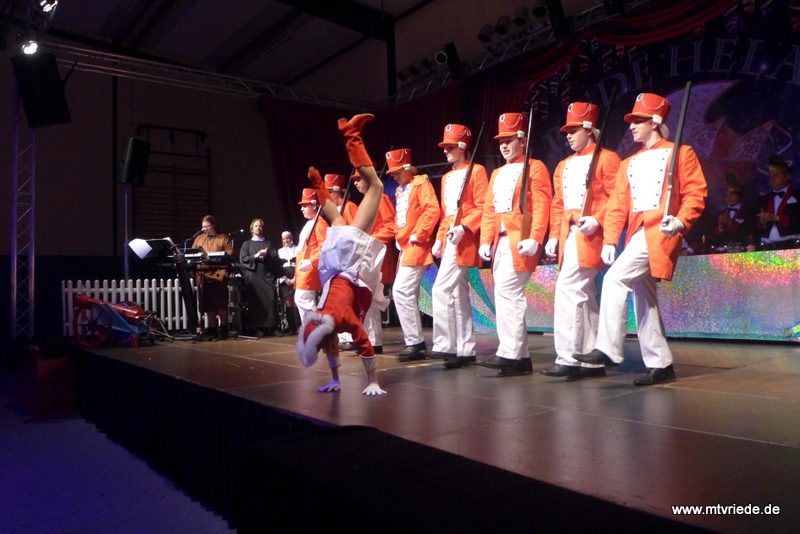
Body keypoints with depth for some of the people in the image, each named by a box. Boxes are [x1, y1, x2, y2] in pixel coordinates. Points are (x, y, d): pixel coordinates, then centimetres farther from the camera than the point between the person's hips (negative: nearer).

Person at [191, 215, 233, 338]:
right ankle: (211, 327, 13)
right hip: (202, 273, 4)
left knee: (220, 301, -4)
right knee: (207, 302, 6)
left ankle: (223, 326, 6)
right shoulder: (199, 238, 19)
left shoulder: (224, 237, 6)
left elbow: (229, 253, -3)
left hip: (218, 273, -4)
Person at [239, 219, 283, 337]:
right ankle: (259, 328, -3)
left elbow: (275, 258, 9)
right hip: (253, 276, 0)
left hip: (267, 275, 0)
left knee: (270, 300, -10)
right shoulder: (247, 244, 16)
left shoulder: (269, 243, 19)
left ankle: (273, 327, -9)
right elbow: (242, 259, 3)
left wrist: (266, 255, -10)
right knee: (255, 302, -7)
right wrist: (255, 256, -10)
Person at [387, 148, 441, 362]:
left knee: (401, 291, -16)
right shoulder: (399, 191, 20)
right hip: (405, 248, 9)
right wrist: (399, 239, 12)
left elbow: (432, 210, -17)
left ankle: (414, 343, -9)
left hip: (416, 247, -9)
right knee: (407, 294, 9)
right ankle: (416, 344, 16)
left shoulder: (421, 183, -5)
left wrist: (417, 235, -17)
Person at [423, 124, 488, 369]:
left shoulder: (476, 171, -3)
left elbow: (483, 207, -11)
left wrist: (463, 227, -22)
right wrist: (440, 238, 11)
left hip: (464, 239, -9)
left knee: (441, 290, -13)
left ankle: (445, 345, -5)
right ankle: (465, 350, 14)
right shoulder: (446, 178, 21)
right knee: (459, 293, 8)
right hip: (450, 240, 9)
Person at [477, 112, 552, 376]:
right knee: (510, 296, 6)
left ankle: (509, 354, -9)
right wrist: (486, 240, 8)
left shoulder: (535, 167, 0)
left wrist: (534, 238, -20)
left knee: (506, 292, -15)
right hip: (500, 242, 8)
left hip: (520, 242, -8)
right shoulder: (497, 173, 22)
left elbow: (541, 206, -11)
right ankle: (520, 358, 12)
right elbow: (489, 210, 17)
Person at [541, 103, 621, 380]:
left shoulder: (606, 159, 0)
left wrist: (597, 220, -22)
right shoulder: (564, 166, 21)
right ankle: (592, 361, 14)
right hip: (568, 235, 8)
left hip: (589, 233, -8)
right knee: (583, 294, 8)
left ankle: (568, 358, -12)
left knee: (567, 288, -16)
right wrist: (554, 235, 9)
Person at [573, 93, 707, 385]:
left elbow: (696, 193, -4)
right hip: (636, 232, 7)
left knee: (615, 278, -23)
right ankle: (660, 364, 13)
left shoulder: (681, 153, 4)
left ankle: (608, 349, -18)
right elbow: (618, 205, 13)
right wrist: (609, 240, 4)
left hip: (660, 231, -7)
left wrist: (681, 221, -21)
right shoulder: (628, 164, 20)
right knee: (643, 297, 6)